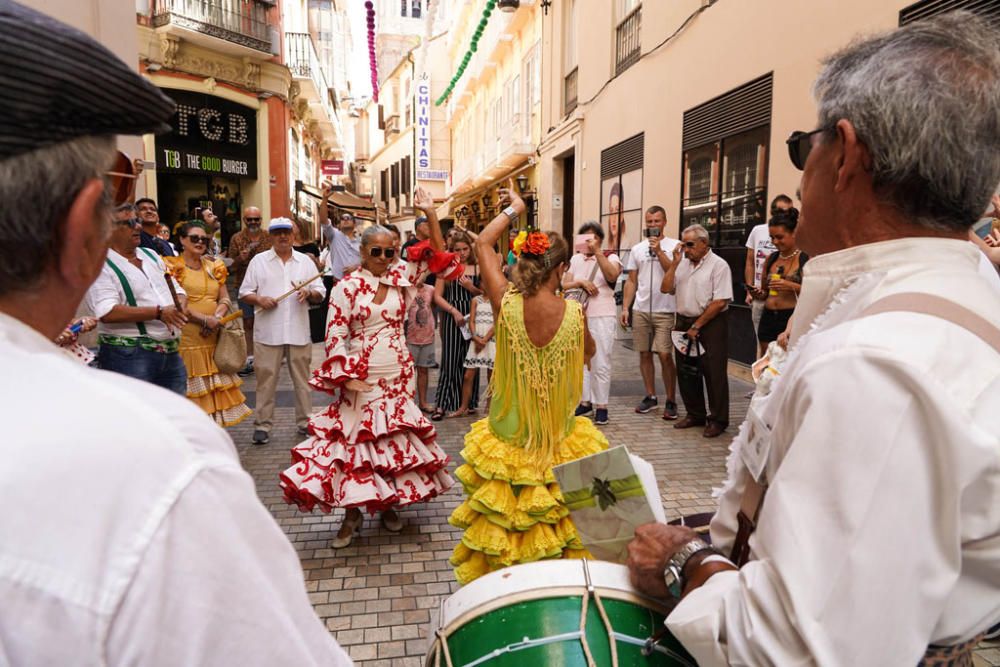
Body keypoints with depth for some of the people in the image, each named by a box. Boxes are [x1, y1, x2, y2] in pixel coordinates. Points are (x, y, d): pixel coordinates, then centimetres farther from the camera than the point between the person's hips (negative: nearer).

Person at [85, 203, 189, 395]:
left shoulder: (151, 255, 15)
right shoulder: (103, 266, -7)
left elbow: (178, 291, 18)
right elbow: (107, 313, -20)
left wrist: (179, 309, -6)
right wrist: (158, 312, -20)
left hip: (171, 353, 7)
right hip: (128, 357, -7)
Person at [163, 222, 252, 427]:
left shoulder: (214, 267, 15)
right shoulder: (172, 266, -3)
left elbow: (225, 299, 9)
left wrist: (217, 317, -11)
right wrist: (205, 319, -19)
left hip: (213, 340, 6)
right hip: (185, 339, -6)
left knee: (215, 389, 9)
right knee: (191, 390, -2)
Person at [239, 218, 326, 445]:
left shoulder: (305, 261, 11)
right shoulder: (259, 261, 7)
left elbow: (320, 294, 11)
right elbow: (245, 292, 6)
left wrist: (309, 293, -11)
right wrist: (259, 300, -13)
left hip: (299, 332, 2)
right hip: (268, 332, -2)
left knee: (302, 379, 8)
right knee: (266, 379, 1)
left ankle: (305, 421, 19)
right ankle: (262, 425, 11)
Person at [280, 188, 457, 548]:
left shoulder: (401, 276, 4)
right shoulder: (347, 287, -7)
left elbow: (436, 253, 4)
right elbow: (335, 336, -8)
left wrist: (430, 214, -6)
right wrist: (345, 375, -17)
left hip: (398, 374, 4)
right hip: (361, 377, -3)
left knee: (397, 437, 10)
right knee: (355, 437, 1)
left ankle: (388, 503, 28)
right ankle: (353, 512, 15)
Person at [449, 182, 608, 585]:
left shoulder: (506, 303, -16)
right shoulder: (574, 313, -16)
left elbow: (483, 244, 1)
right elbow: (588, 353, 7)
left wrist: (513, 209, 12)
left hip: (509, 435, 0)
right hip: (559, 442, 1)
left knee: (503, 515, 16)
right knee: (557, 516, 19)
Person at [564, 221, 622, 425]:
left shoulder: (610, 258, 0)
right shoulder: (576, 259, 12)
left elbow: (612, 276, -22)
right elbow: (564, 285, 7)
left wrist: (597, 251, -23)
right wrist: (581, 282, -12)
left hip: (602, 317, -5)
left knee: (601, 364, -4)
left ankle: (601, 405, 4)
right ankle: (585, 401, 22)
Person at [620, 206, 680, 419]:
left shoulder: (674, 246, 2)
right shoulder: (637, 249, 13)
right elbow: (631, 281, 13)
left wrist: (659, 251, -14)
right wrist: (625, 307, 6)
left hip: (665, 311, -4)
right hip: (640, 309, 4)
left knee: (665, 354, -8)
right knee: (644, 353, 8)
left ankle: (671, 401, 2)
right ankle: (650, 396, 19)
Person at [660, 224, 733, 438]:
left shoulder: (718, 265, -9)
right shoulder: (683, 264, 11)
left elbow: (720, 302, -14)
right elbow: (665, 288, 4)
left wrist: (696, 326, -12)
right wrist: (675, 262, -4)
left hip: (711, 324, -6)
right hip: (684, 322, 6)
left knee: (714, 373, -2)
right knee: (686, 372, 12)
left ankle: (717, 420, 10)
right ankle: (695, 415, 26)